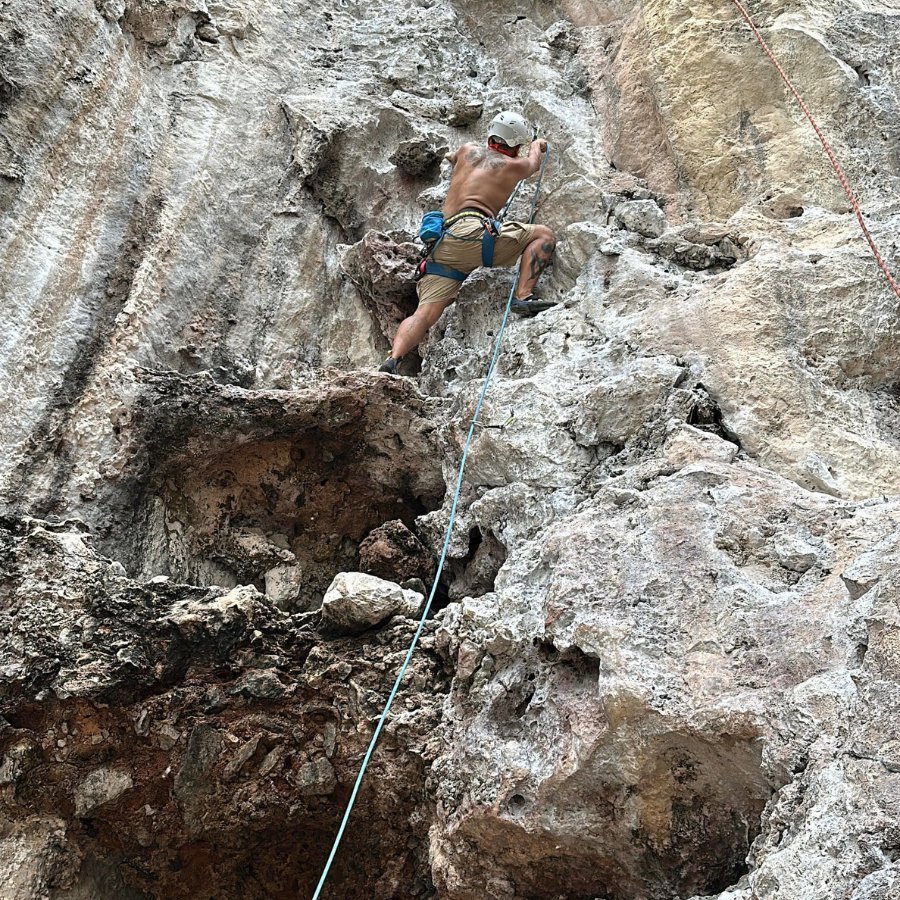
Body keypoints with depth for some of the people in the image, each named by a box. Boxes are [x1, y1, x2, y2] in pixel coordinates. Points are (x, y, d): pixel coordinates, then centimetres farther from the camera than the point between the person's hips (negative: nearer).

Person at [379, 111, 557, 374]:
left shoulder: (468, 150, 26)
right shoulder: (513, 165, 16)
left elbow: (454, 158, 53)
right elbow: (534, 162, 42)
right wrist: (537, 146, 64)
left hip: (441, 245, 6)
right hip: (470, 232, -5)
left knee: (425, 314, -5)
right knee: (543, 234, 5)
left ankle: (392, 360, -27)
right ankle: (523, 298, -9)